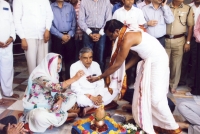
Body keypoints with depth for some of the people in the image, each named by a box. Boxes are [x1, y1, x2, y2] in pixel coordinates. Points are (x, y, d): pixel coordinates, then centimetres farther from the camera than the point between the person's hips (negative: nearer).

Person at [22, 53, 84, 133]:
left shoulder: (53, 74, 1)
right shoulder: (39, 75, -26)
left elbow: (57, 91, 4)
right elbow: (55, 87, -40)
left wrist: (60, 100, -18)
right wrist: (74, 78, -41)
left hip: (49, 104, 8)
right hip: (35, 107, -8)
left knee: (72, 96, -2)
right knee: (39, 116, -41)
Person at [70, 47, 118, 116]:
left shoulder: (96, 65, -2)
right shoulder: (74, 67, -15)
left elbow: (100, 83, -1)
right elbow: (75, 87, -18)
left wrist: (99, 96, -20)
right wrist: (90, 97, -26)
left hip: (95, 92, 5)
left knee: (114, 91, -12)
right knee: (79, 99, -39)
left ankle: (89, 108, -21)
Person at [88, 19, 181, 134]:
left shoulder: (127, 39, -22)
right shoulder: (130, 33, 7)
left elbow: (117, 64, -16)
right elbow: (137, 56, 11)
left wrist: (99, 77, -7)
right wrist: (123, 69, 6)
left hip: (157, 62, -10)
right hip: (150, 61, 10)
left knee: (155, 97, -3)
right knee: (144, 94, 12)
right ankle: (155, 124, 23)